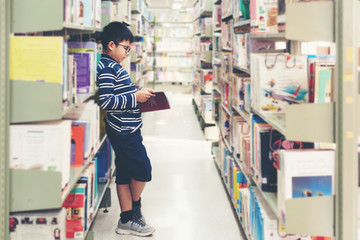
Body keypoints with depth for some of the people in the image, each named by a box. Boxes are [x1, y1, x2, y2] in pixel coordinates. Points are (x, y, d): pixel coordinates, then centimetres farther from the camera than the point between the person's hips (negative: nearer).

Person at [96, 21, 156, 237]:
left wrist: (139, 94, 12)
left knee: (125, 173, 12)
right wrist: (135, 97, -20)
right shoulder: (107, 68, -16)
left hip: (126, 129, 10)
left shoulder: (113, 66, 16)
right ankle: (135, 206, 21)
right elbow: (106, 101, -24)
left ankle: (127, 219, 17)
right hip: (124, 131, -10)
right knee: (143, 169, -1)